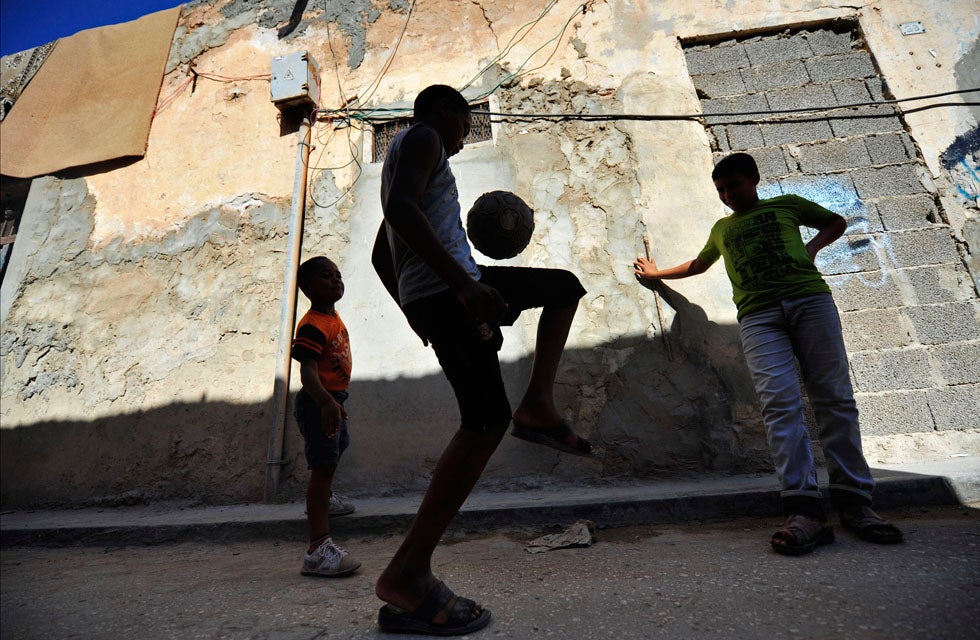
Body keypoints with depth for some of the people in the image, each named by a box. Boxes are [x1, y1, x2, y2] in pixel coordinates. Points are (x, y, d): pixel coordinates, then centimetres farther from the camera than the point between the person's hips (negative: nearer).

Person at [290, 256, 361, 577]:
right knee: (323, 465, -14)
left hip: (334, 399, 11)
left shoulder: (334, 318, 7)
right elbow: (307, 371, -35)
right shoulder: (312, 325, -24)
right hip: (318, 403, -10)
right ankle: (318, 548, -13)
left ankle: (324, 500, 56)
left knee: (338, 446, 29)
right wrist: (326, 402, -50)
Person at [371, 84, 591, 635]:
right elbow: (401, 207, -19)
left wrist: (420, 315, 29)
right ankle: (407, 575, -12)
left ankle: (538, 405, 8)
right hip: (445, 286, -10)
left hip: (431, 292, 10)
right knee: (487, 421, -16)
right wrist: (463, 282, -25)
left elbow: (380, 256, 31)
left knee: (567, 286, 21)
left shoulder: (404, 154, 33)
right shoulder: (421, 139, 4)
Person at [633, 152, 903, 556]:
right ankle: (804, 512, -25)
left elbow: (836, 222, 33)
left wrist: (813, 247, 15)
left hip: (810, 299, 0)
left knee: (835, 400, -8)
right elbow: (698, 264, 46)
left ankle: (853, 502, -4)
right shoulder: (721, 229, 33)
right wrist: (656, 273, 52)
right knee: (781, 404, -18)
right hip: (758, 315, 1)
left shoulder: (787, 204, 25)